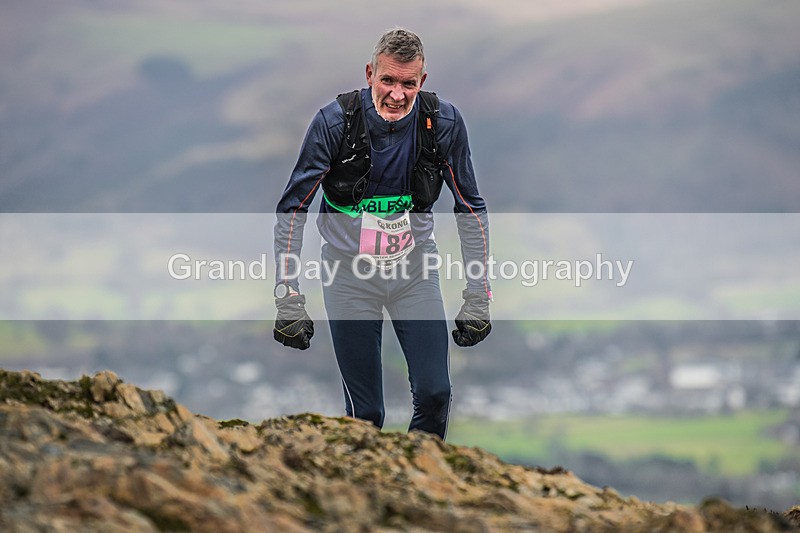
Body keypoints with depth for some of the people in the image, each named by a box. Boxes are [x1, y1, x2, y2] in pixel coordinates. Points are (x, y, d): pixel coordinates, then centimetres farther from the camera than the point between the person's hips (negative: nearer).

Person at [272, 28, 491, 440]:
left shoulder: (443, 122, -12)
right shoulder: (335, 121, -18)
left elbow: (471, 209, -1)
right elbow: (292, 209, -10)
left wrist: (478, 298, -4)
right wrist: (287, 299, -16)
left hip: (414, 267, 2)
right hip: (349, 269, -2)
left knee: (435, 393, -7)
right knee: (364, 412, -2)